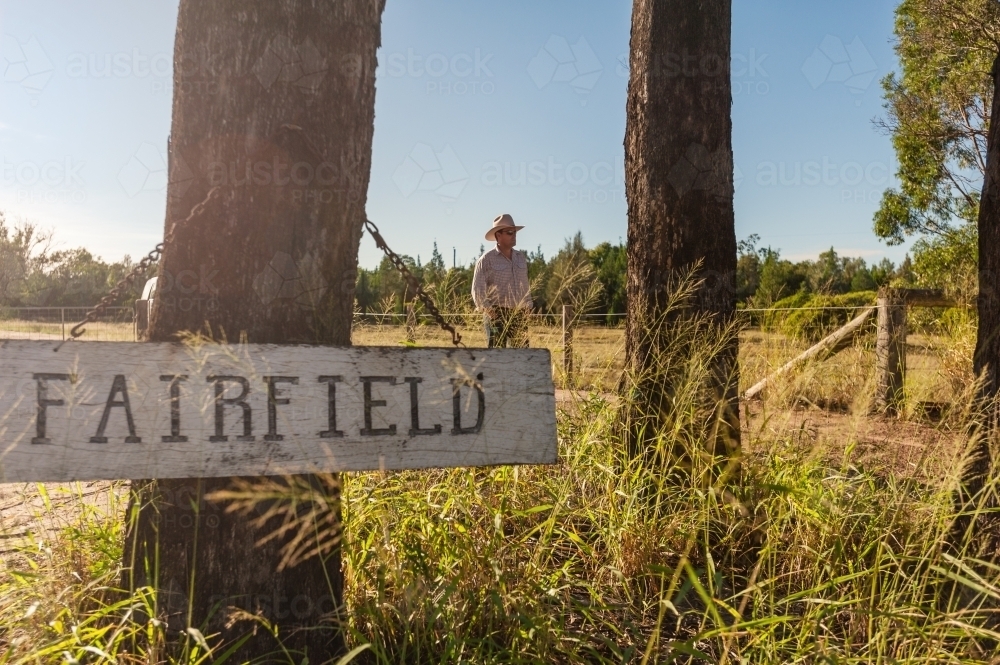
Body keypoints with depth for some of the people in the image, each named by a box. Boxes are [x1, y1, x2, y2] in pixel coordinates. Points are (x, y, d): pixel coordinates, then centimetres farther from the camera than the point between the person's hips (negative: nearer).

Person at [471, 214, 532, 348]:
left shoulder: (521, 257, 14)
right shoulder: (486, 260, -3)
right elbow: (478, 290, -7)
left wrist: (527, 307, 10)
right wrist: (488, 310, -15)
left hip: (519, 315, 6)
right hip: (497, 315, -5)